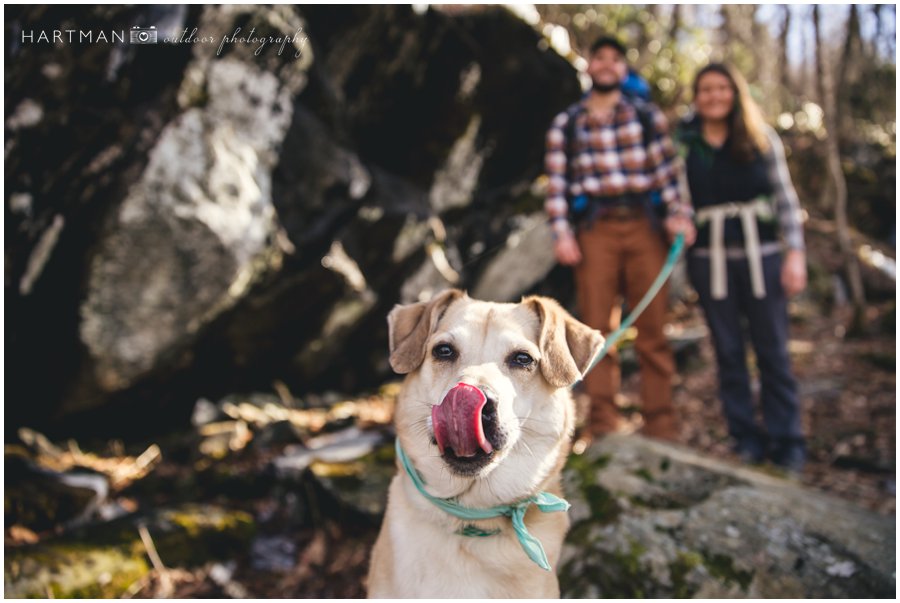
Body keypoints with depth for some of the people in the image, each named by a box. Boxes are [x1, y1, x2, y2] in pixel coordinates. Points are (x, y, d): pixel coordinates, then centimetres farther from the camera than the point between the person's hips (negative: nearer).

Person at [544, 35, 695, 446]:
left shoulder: (648, 117, 12)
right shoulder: (566, 124, 10)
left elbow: (667, 171, 6)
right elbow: (557, 182, 3)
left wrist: (678, 214, -8)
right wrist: (561, 233, -7)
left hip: (643, 225, 1)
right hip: (594, 228, 0)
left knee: (652, 328, 1)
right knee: (596, 329, -1)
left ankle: (660, 424, 8)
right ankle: (601, 424, 4)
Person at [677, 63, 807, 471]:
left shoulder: (761, 139, 4)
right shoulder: (683, 143, 4)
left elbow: (785, 197, 3)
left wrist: (796, 253, -3)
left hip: (761, 254, 0)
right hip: (709, 257, 1)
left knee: (773, 351, 3)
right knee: (728, 351, 7)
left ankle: (786, 439, 13)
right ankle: (745, 436, 17)